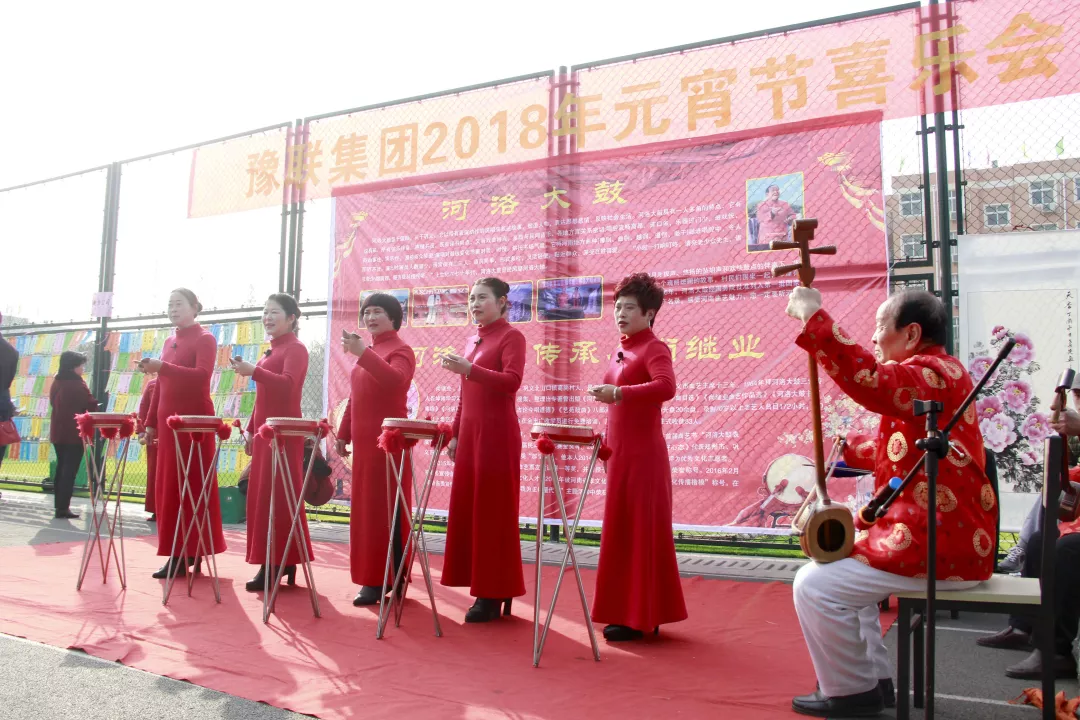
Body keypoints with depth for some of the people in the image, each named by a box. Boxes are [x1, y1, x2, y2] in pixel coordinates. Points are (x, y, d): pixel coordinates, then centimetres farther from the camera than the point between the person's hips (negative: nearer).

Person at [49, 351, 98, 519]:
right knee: (70, 471, -4)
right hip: (74, 433, -8)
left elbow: (54, 403, 20)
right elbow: (91, 406, -11)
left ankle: (58, 505, 21)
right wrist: (98, 404, 9)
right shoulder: (77, 384, -14)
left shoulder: (57, 382, 9)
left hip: (58, 432, 8)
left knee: (61, 468, 15)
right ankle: (63, 508, -4)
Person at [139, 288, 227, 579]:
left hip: (194, 420, -7)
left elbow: (203, 376, -19)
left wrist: (163, 367, -29)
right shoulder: (169, 342, 18)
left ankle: (194, 553, -2)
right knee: (168, 486, 6)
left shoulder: (205, 339, -3)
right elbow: (161, 385, 18)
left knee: (193, 485, -6)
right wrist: (151, 422, 14)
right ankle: (177, 553, 12)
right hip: (169, 420, 7)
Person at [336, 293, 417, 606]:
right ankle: (373, 577, 17)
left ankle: (388, 580, -1)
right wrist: (343, 433, 18)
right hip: (364, 440, 8)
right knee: (366, 508, 9)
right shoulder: (368, 351, 19)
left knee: (386, 508, -7)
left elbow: (396, 381, -27)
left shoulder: (400, 350, -5)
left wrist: (363, 353, -30)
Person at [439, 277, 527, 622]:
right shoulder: (472, 340, 18)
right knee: (467, 509, 6)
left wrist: (469, 369, -26)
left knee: (493, 511, -4)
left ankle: (495, 594, 5)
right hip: (470, 432, 7)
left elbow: (512, 381, -18)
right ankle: (482, 586, 16)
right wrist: (455, 434, 15)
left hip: (497, 432, -7)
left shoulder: (511, 336, -3)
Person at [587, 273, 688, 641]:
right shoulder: (621, 351, 15)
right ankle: (628, 612, 24)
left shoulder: (654, 348, -9)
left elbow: (666, 387, -29)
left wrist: (617, 392, -37)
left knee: (640, 532, -2)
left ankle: (640, 618, 8)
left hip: (643, 453, -8)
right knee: (622, 532, 13)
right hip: (621, 452, 8)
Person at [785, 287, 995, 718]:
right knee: (842, 564, 26)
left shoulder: (932, 375, -18)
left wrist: (812, 316, -35)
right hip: (942, 535, 12)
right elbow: (903, 450, 26)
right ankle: (873, 680, 27)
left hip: (940, 546, -12)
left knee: (815, 584, -12)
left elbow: (867, 377, -40)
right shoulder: (937, 374, 16)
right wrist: (851, 453, 11)